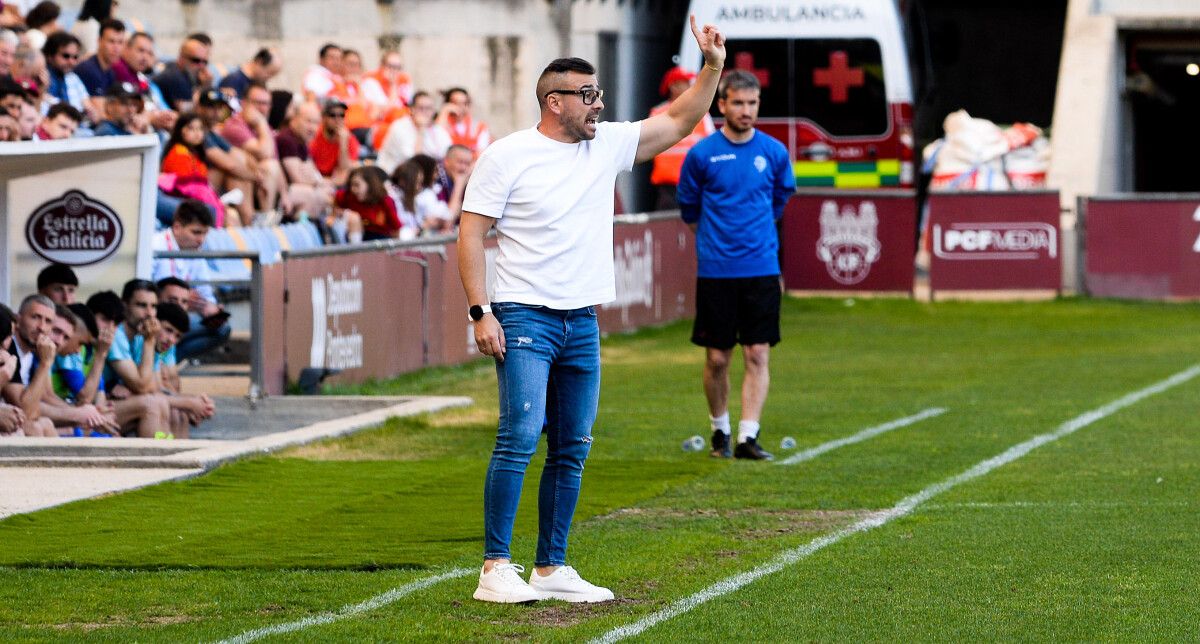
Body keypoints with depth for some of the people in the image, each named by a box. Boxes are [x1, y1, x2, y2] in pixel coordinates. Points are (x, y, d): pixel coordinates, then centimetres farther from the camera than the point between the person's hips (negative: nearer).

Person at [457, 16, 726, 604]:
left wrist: (712, 67, 6)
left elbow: (678, 123, 19)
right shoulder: (507, 156, -6)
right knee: (520, 438, -16)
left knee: (571, 450, 7)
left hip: (583, 323, 6)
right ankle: (495, 570, -16)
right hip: (524, 318, -6)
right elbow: (470, 232, -6)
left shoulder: (608, 145, 10)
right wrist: (480, 312, -13)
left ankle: (551, 569, 13)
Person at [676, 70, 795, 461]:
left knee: (758, 355, -5)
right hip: (715, 270, -1)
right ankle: (720, 431, 21)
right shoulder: (702, 154, -3)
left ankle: (748, 436, -6)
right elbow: (688, 208, 11)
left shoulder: (774, 153, 2)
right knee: (717, 358, 4)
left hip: (762, 270, 1)